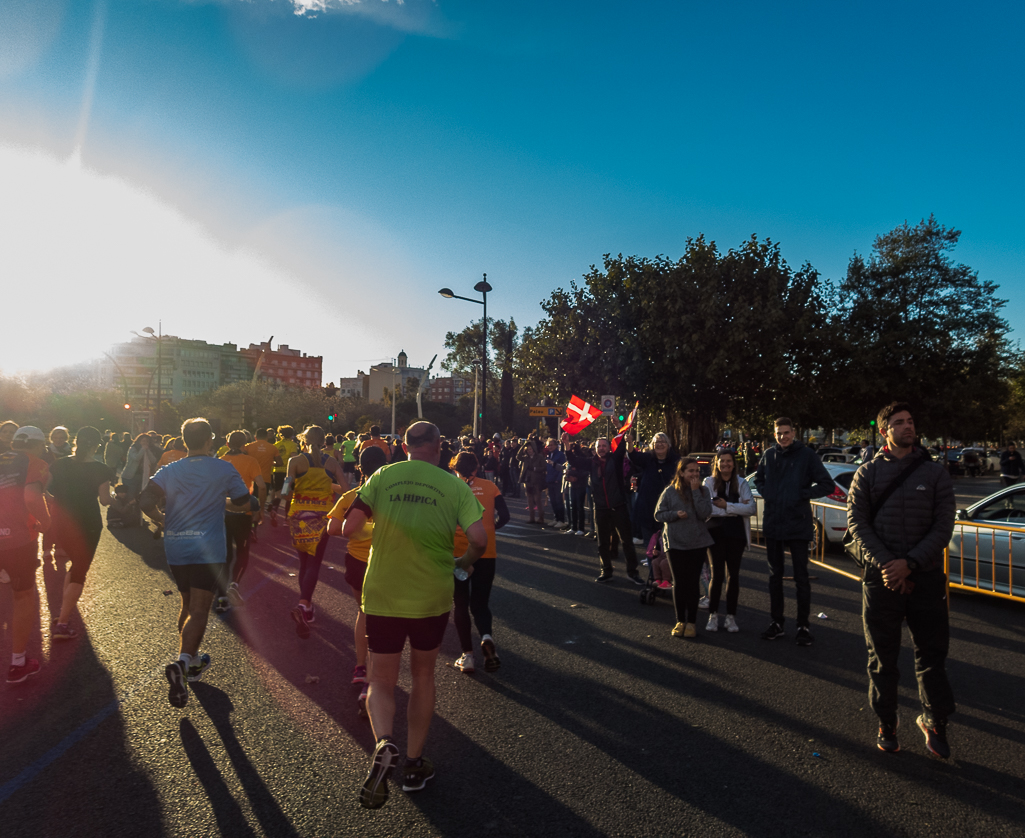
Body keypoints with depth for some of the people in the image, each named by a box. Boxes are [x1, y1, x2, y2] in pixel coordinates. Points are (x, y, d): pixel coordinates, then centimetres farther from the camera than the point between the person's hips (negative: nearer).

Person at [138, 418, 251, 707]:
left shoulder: (170, 471, 5)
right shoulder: (224, 469, -2)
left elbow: (145, 500, -7)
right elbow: (244, 504, 3)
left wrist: (163, 520, 10)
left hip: (175, 547, 5)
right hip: (207, 548, -4)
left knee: (188, 604, 21)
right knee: (199, 610, -5)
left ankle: (191, 661, 32)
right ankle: (182, 662, -26)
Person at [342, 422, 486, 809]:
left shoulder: (382, 477, -4)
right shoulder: (455, 486, -6)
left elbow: (349, 529, -11)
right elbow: (479, 538, -13)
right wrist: (466, 562, 8)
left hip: (383, 596, 0)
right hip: (432, 598, 1)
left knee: (381, 681, 15)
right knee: (423, 676, 22)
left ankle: (383, 744, -12)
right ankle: (414, 764, 31)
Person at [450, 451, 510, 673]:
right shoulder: (489, 486, 2)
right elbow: (504, 517, -3)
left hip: (458, 552, -1)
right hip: (486, 552, 1)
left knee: (460, 603, 13)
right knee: (480, 602, 14)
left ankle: (467, 656, 11)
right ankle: (487, 637, -14)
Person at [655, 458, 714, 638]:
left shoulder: (703, 491, 2)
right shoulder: (670, 491, -2)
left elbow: (704, 513, -13)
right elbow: (658, 514, 1)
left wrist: (696, 491, -15)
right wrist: (676, 514, -15)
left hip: (698, 543, 1)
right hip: (675, 543, -1)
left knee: (693, 582, 6)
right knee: (679, 583, 5)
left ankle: (691, 622, 18)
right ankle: (680, 621, 18)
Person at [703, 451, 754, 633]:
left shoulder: (741, 483, 6)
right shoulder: (709, 483, 1)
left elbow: (750, 508, -7)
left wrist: (726, 506, -14)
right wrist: (736, 509, -13)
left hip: (736, 534, 2)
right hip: (716, 533, -2)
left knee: (734, 574, 7)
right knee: (717, 574, -2)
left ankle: (731, 616, 16)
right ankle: (713, 616, 9)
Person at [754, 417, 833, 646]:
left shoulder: (806, 454, -7)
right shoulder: (769, 455, 5)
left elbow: (827, 484, -6)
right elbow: (758, 479, 21)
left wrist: (803, 494, -14)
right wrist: (765, 493, 3)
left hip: (798, 524, -4)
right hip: (772, 524, 4)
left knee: (801, 577, 4)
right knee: (774, 575, 12)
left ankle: (803, 626, 15)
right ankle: (776, 623, 23)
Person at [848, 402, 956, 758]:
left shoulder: (935, 473, 4)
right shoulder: (867, 473, 3)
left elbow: (943, 526, -3)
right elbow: (857, 522, -2)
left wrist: (909, 563, -14)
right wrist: (886, 564, -14)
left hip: (926, 577, 0)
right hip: (880, 578, 0)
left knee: (932, 654, 8)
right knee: (882, 657, 8)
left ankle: (934, 721, 28)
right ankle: (887, 723, 23)